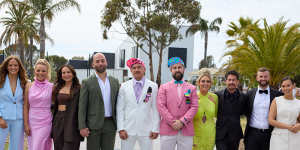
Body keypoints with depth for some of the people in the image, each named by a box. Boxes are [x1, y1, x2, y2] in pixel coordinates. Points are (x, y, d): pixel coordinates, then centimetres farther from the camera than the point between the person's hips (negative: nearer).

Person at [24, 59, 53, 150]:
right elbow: (26, 106, 4)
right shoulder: (29, 86, 4)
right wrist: (26, 124, 0)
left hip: (45, 122, -3)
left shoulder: (51, 87, -2)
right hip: (32, 122, 3)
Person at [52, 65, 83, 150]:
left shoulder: (78, 89, -6)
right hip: (58, 122, 5)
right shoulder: (58, 88, 12)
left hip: (71, 122, -5)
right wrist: (53, 123, 12)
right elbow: (55, 106, 16)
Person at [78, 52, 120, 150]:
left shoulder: (115, 82, 9)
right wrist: (82, 127, -10)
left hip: (110, 124, 3)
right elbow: (82, 106, -4)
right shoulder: (87, 82, -1)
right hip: (93, 125, -3)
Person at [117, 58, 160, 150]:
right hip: (128, 129, 1)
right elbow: (120, 109, 3)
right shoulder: (124, 86, 4)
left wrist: (155, 129, -2)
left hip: (146, 130, 0)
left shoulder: (153, 86, 1)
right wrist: (121, 129, -3)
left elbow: (155, 109, 1)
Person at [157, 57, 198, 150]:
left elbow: (194, 107, 2)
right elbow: (161, 106, -2)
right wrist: (172, 122, -10)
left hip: (186, 131, 1)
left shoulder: (192, 88, 12)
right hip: (167, 130, -1)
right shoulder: (164, 87, 9)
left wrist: (182, 122, -10)